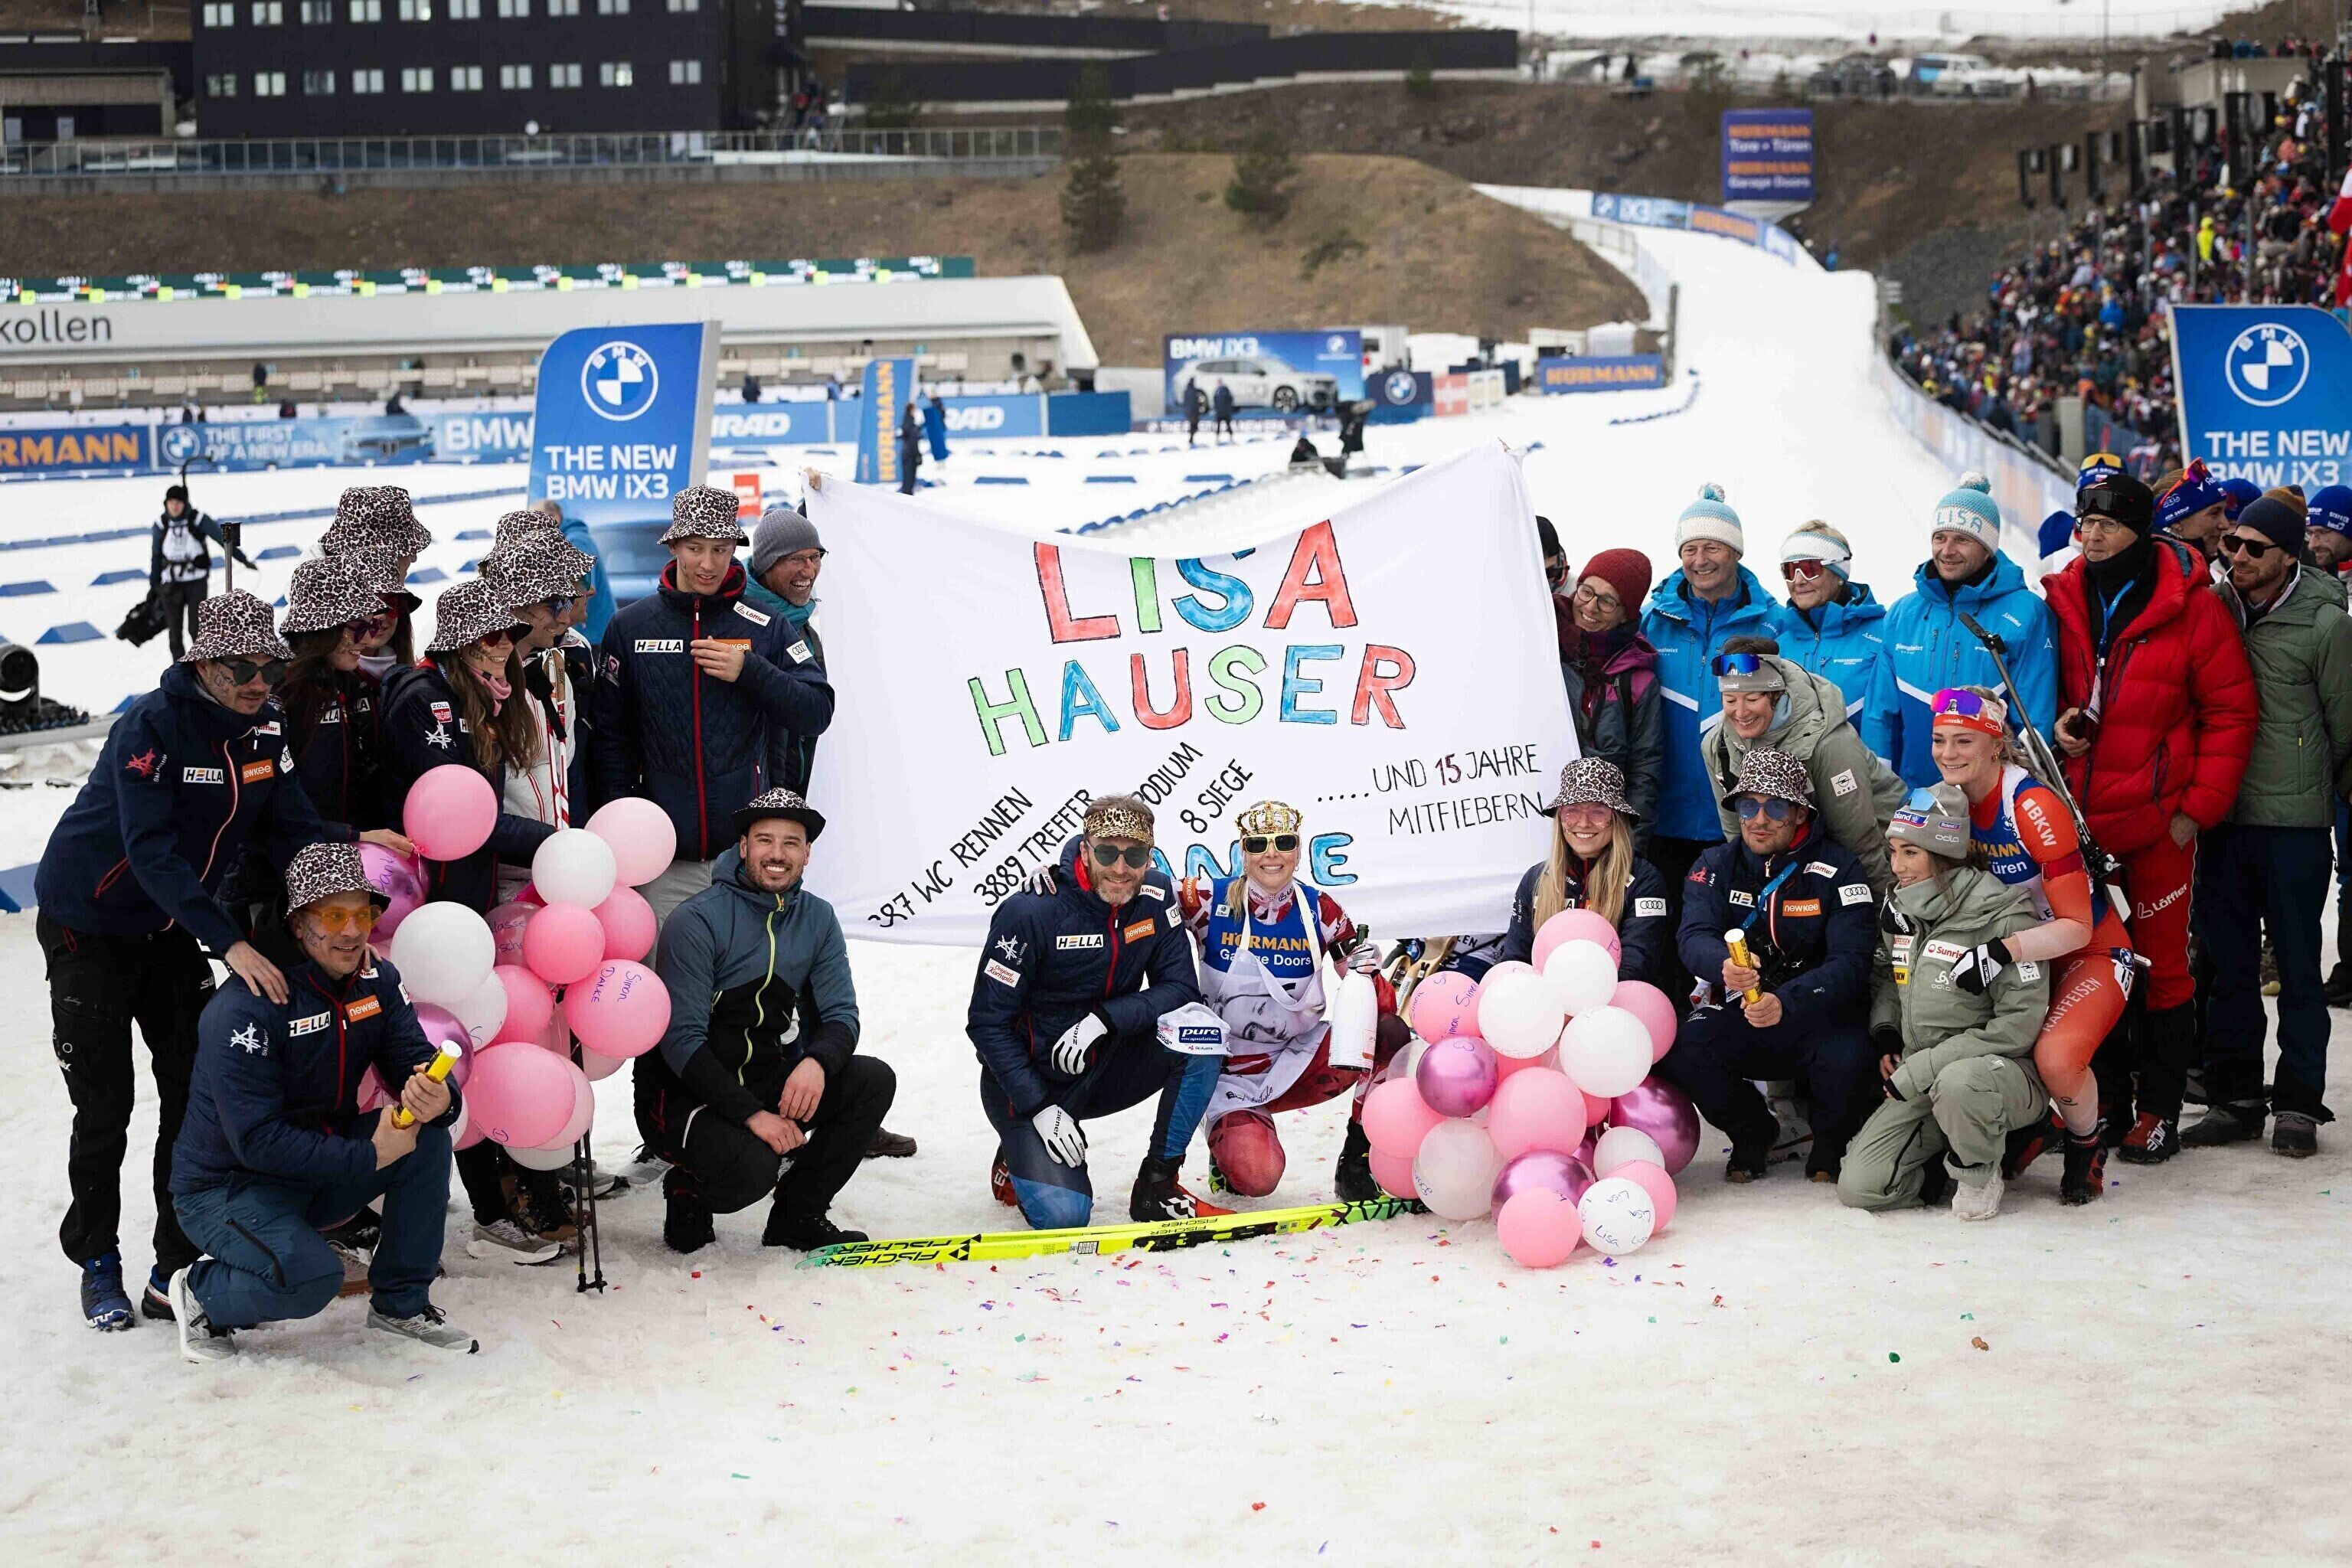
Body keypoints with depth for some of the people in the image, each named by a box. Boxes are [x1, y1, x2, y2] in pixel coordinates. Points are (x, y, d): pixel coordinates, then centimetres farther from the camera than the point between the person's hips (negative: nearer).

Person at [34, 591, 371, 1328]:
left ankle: (177, 1269, 8)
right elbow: (154, 852, -34)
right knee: (104, 1108, 0)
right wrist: (230, 943, -42)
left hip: (171, 929, 6)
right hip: (90, 927, -6)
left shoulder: (266, 727, -6)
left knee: (195, 1097, 0)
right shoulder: (152, 726, -26)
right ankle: (97, 1261, 18)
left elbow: (296, 831, -6)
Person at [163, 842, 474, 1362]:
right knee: (312, 1277, -32)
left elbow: (416, 1064, -8)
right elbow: (256, 1140, -28)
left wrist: (438, 1098, -33)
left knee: (429, 1134, -16)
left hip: (318, 1172, 7)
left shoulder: (376, 981, -4)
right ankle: (200, 1293, 1)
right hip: (227, 1186, -7)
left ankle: (402, 1302, -1)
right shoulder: (245, 1011, -26)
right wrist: (365, 1156, -29)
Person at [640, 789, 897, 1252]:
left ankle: (797, 1215, -1)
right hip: (686, 1093, -6)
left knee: (874, 1080, -15)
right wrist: (752, 1114, -28)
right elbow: (681, 1040, -20)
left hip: (771, 1083, 6)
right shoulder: (697, 920, -16)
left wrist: (817, 1062, -26)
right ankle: (687, 1191, 5)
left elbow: (841, 1014, -2)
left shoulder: (817, 919, 2)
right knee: (752, 1168, -33)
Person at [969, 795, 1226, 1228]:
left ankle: (1157, 1186, -12)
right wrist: (1040, 1108, -22)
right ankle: (1020, 1156, 14)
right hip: (1029, 1078, -4)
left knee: (1199, 1027, -23)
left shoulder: (1156, 896, -8)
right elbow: (988, 1022, -16)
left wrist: (1105, 1019, -27)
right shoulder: (1031, 911, -20)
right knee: (1062, 1213, -23)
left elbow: (1180, 987, -9)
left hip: (1103, 1069, 4)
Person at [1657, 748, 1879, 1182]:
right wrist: (1724, 965, -39)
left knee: (1847, 1062, -34)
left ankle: (1829, 1146, 2)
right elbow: (1693, 937, -13)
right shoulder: (1715, 866, 2)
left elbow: (1851, 962, -17)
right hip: (1743, 1013, 3)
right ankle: (1753, 1132, 5)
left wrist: (1785, 1003, -35)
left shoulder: (1837, 869, -8)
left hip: (1820, 1015, -3)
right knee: (1682, 1048, -25)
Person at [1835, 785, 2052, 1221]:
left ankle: (1979, 1170, -10)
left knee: (1957, 1083, -42)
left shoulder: (2003, 918, -17)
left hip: (2008, 1074, -6)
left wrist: (1917, 1072, -21)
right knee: (1858, 1187, -12)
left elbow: (2019, 1026, -21)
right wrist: (1885, 1033, 5)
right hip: (1920, 1082, 6)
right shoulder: (1899, 911, 4)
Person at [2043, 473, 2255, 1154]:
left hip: (2158, 818, -4)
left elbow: (2231, 713, -6)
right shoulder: (2063, 601, 4)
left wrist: (2199, 809, -10)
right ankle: (2104, 1099, 22)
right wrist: (2056, 723, -5)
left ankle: (2159, 1108, 12)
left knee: (2161, 962, 3)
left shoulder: (2191, 607, -8)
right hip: (2079, 816, 4)